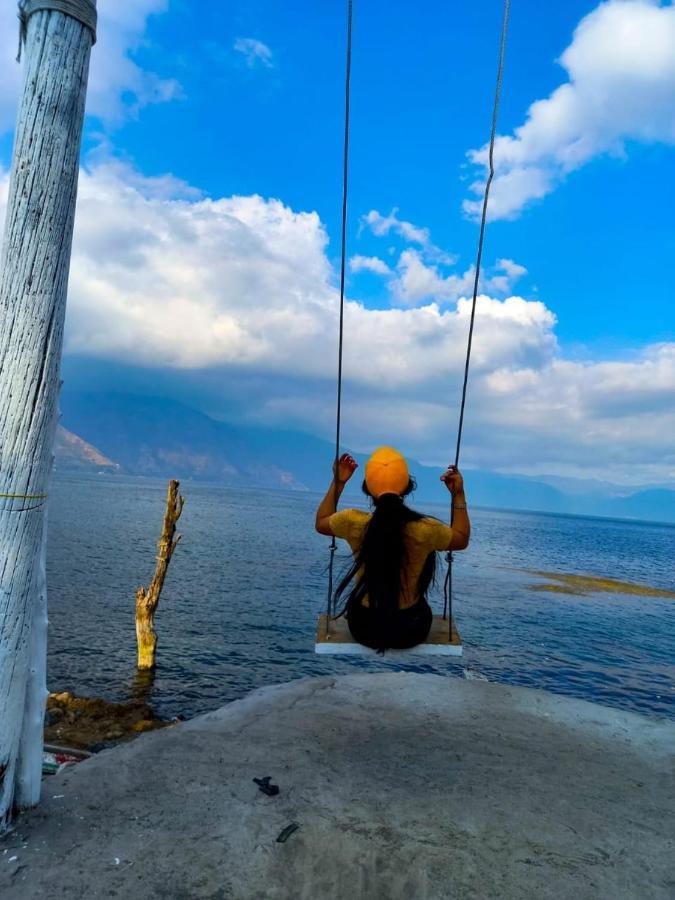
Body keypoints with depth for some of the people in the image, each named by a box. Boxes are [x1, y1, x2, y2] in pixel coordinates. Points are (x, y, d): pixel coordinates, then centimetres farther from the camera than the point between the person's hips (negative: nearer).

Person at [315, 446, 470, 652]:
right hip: (411, 631, 0)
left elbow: (321, 523, 3)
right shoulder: (426, 529, -24)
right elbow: (462, 539, 0)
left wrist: (338, 482, 6)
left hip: (364, 628, 0)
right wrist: (458, 495, 2)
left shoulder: (353, 522, -22)